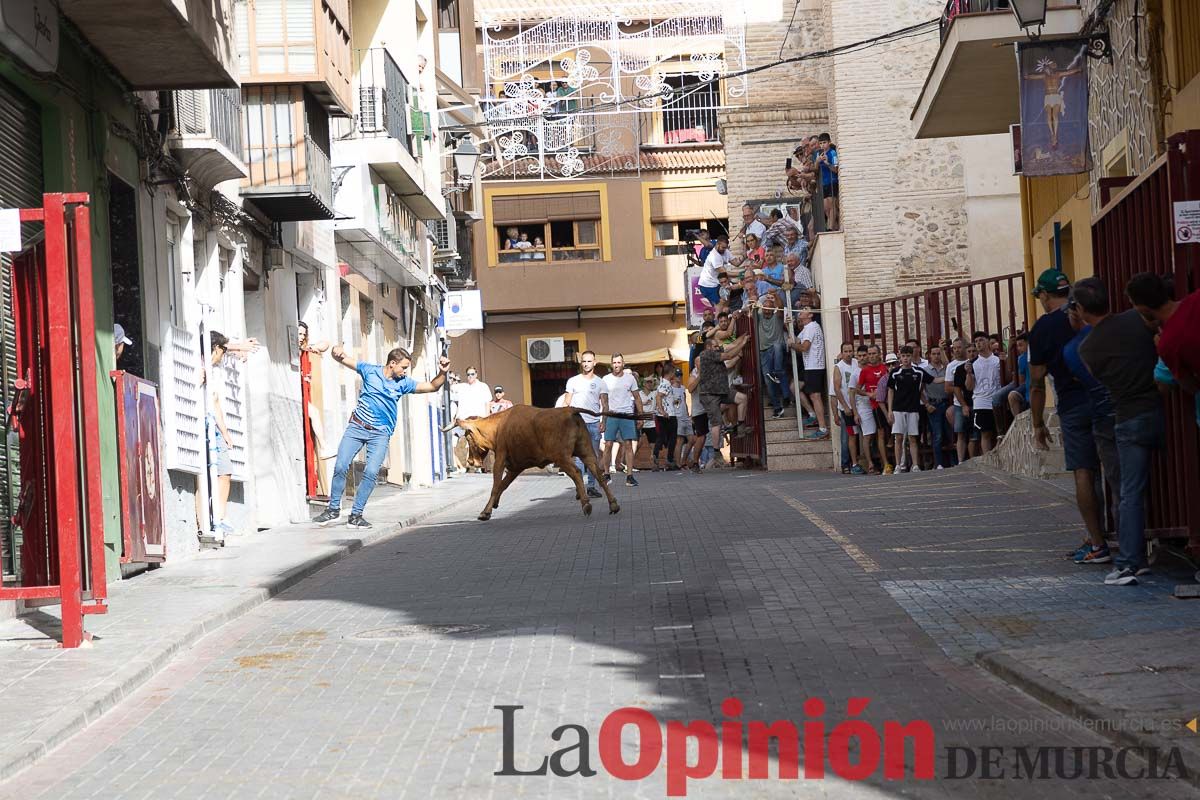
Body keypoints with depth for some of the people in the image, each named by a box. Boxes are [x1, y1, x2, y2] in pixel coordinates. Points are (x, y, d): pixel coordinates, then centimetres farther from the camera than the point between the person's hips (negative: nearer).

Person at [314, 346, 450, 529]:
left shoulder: (403, 383, 2)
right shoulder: (369, 371, -2)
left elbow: (432, 386, 3)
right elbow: (341, 359, 1)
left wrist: (442, 372, -16)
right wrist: (338, 351, -23)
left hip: (380, 433, 1)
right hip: (357, 427, 0)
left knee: (371, 473, -14)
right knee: (340, 467, -6)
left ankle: (356, 515, -4)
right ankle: (333, 509, 10)